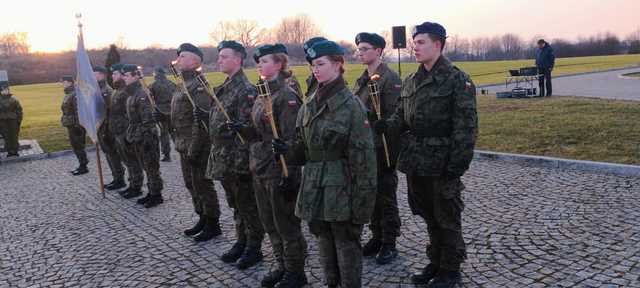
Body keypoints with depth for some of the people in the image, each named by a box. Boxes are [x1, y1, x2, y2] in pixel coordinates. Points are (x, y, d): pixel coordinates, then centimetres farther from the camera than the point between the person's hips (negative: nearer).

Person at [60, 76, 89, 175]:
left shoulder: (75, 94, -17)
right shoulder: (68, 95, 15)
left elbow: (78, 111, -22)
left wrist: (78, 125, -24)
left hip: (75, 125, -10)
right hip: (70, 125, 10)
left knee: (78, 146, -4)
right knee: (75, 146, 15)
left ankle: (83, 167, 4)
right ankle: (82, 165, 23)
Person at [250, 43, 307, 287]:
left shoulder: (286, 96, -14)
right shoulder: (262, 94, 12)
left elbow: (292, 139, -19)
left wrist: (289, 175, -22)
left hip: (279, 170, -8)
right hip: (259, 168, 9)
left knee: (286, 224, 4)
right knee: (269, 222, 16)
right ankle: (281, 265, 32)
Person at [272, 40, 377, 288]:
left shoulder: (351, 105, -12)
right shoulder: (309, 106, 7)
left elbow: (363, 157, -14)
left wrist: (362, 199, -16)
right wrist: (287, 151, -8)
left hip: (341, 190, -6)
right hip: (315, 191, 6)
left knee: (347, 245, 6)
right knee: (325, 244, 18)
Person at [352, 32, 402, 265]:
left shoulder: (390, 79, -12)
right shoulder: (361, 80, 13)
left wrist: (389, 152, -19)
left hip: (383, 148, -7)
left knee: (385, 197, 3)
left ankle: (389, 244, 16)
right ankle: (376, 237, 29)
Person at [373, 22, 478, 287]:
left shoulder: (457, 80, -10)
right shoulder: (410, 82, 10)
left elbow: (466, 127, -13)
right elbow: (402, 118, 14)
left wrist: (457, 164, -18)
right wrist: (385, 125, -8)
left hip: (442, 164, -6)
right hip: (415, 162, 6)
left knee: (447, 219, 7)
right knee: (428, 215, 18)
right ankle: (436, 262, 34)